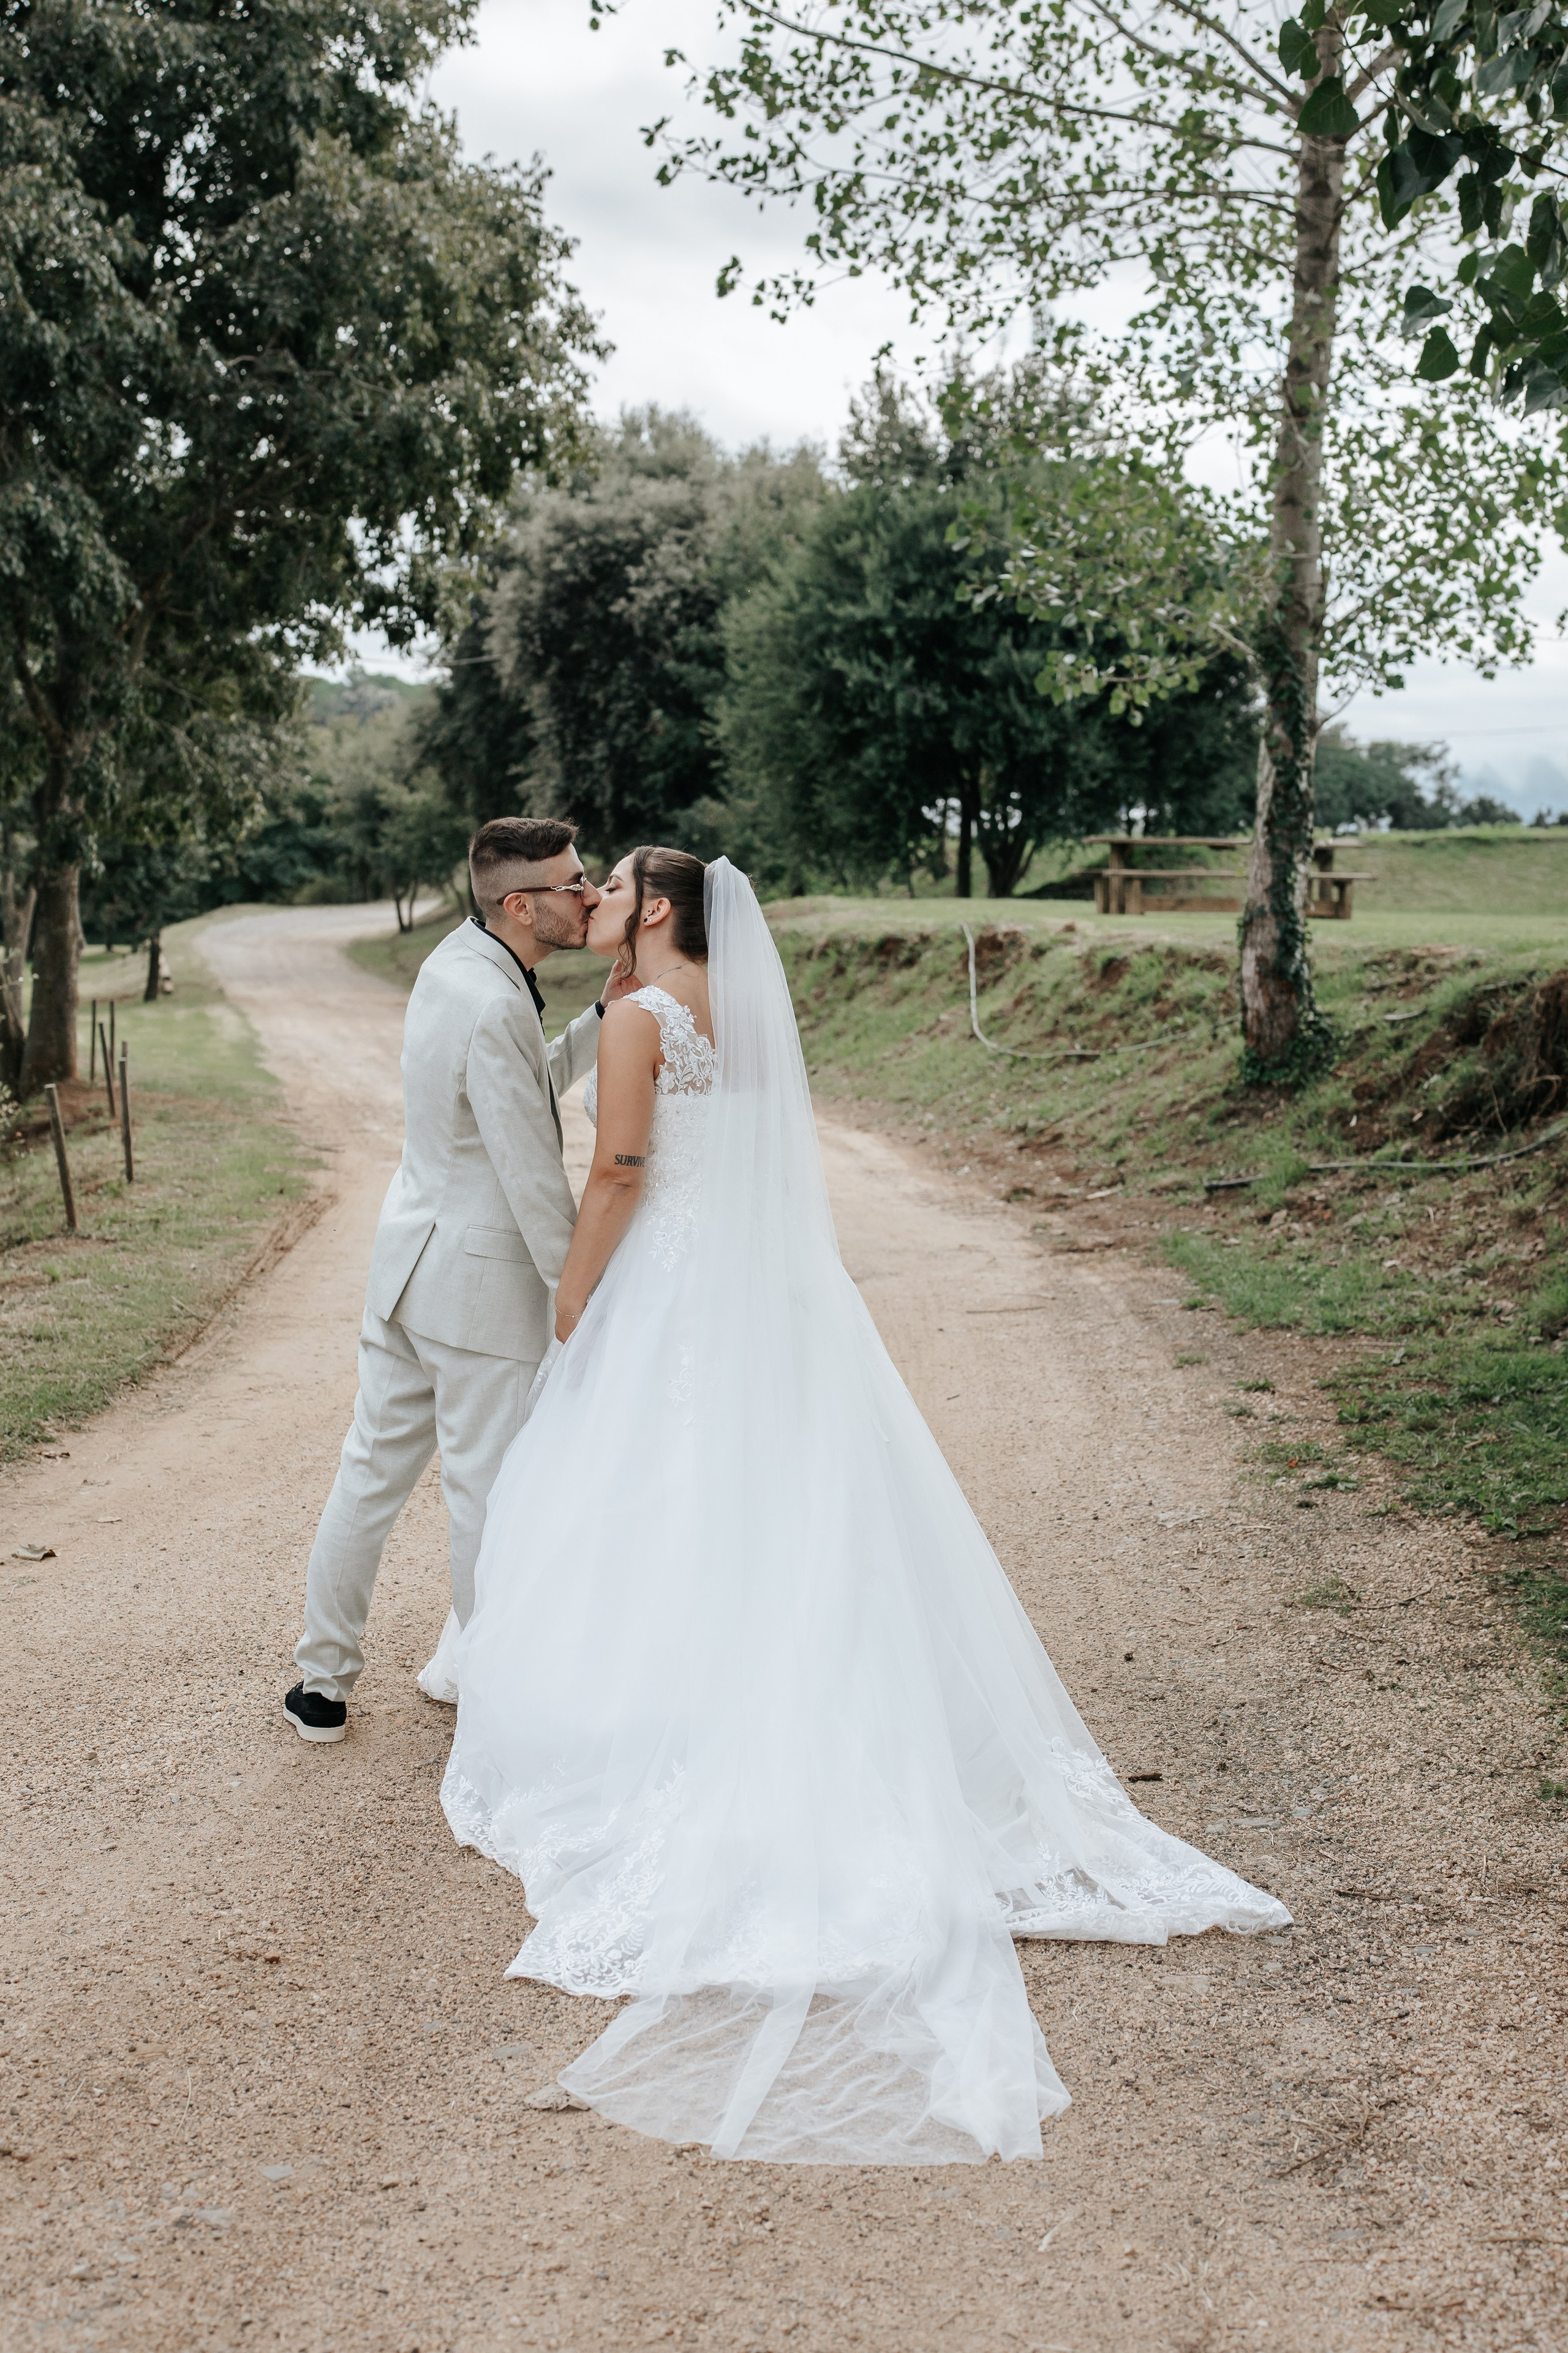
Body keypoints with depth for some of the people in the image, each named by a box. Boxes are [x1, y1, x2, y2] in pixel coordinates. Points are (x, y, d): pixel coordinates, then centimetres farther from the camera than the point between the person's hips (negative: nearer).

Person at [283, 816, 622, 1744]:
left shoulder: (453, 963, 7)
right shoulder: (493, 1007, -23)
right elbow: (532, 1176, -20)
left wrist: (604, 1014, 4)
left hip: (408, 1260, 9)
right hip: (483, 1281, -9)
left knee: (376, 1468, 15)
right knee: (490, 1491, 5)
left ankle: (323, 1682, 26)